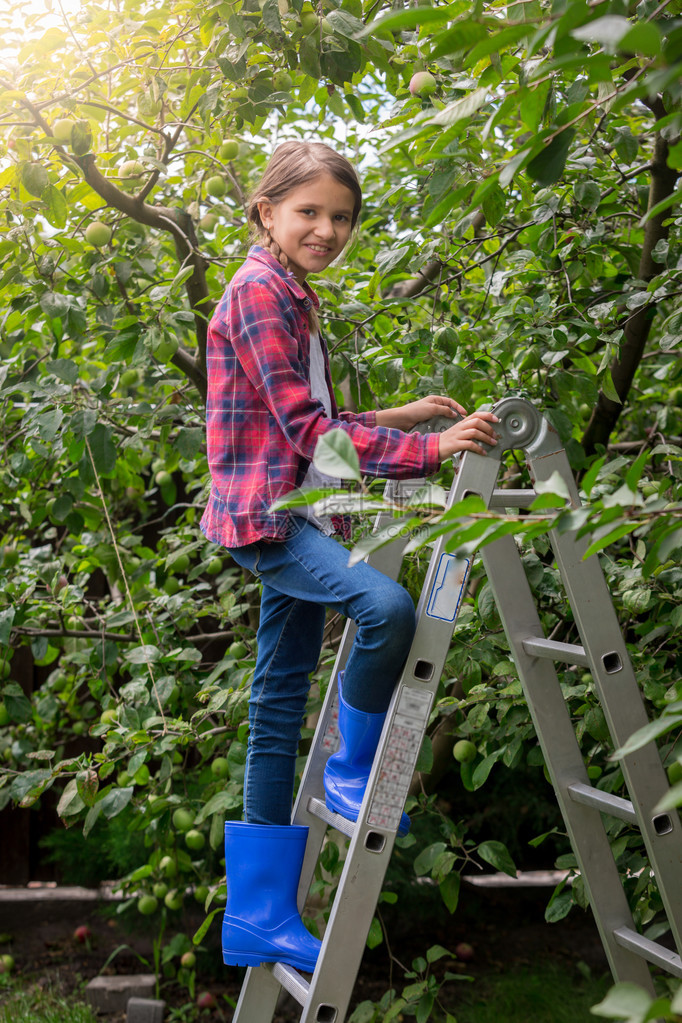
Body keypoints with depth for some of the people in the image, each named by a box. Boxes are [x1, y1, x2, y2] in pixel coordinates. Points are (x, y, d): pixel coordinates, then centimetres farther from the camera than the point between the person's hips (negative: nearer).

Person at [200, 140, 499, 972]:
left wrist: (403, 416, 13)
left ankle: (259, 915, 16)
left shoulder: (292, 299, 18)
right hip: (262, 513, -10)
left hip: (294, 515, 10)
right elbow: (306, 428, -19)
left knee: (279, 706, 9)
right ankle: (354, 771, -4)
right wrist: (429, 451, -24)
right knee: (386, 606, -31)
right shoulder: (259, 293, -11)